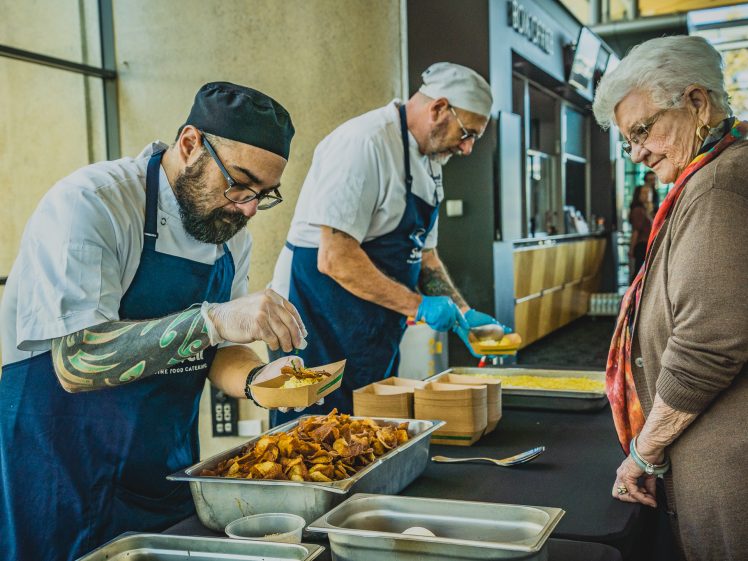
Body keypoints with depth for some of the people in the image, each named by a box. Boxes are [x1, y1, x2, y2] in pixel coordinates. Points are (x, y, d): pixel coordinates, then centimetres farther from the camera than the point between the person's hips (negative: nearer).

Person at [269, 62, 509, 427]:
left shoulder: (429, 162, 13)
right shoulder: (366, 143, -19)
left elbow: (423, 254, 20)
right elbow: (335, 259, -25)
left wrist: (464, 313, 9)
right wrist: (418, 305, -20)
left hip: (376, 335, 9)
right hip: (320, 327, -9)